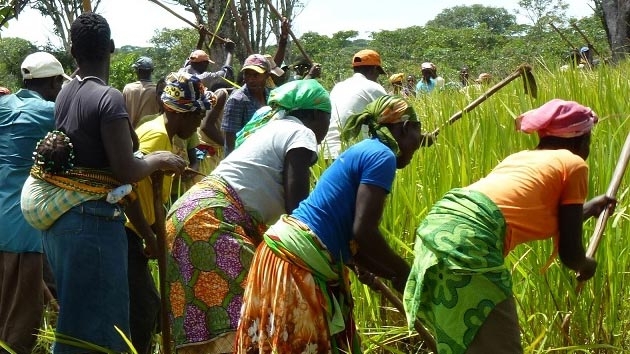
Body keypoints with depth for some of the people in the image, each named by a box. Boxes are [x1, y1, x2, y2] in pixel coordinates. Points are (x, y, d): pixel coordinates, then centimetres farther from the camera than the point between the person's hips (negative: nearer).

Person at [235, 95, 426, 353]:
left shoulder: (362, 153, 19)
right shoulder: (382, 156, -8)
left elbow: (351, 242, 19)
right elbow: (363, 232, -17)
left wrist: (392, 274, 19)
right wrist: (401, 271, -3)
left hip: (286, 250, 9)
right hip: (298, 260, -9)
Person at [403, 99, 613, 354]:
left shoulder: (522, 157, 30)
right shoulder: (574, 164, 10)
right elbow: (569, 253, 10)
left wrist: (589, 208, 61)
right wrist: (587, 265, 33)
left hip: (436, 227, 9)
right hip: (467, 239, -9)